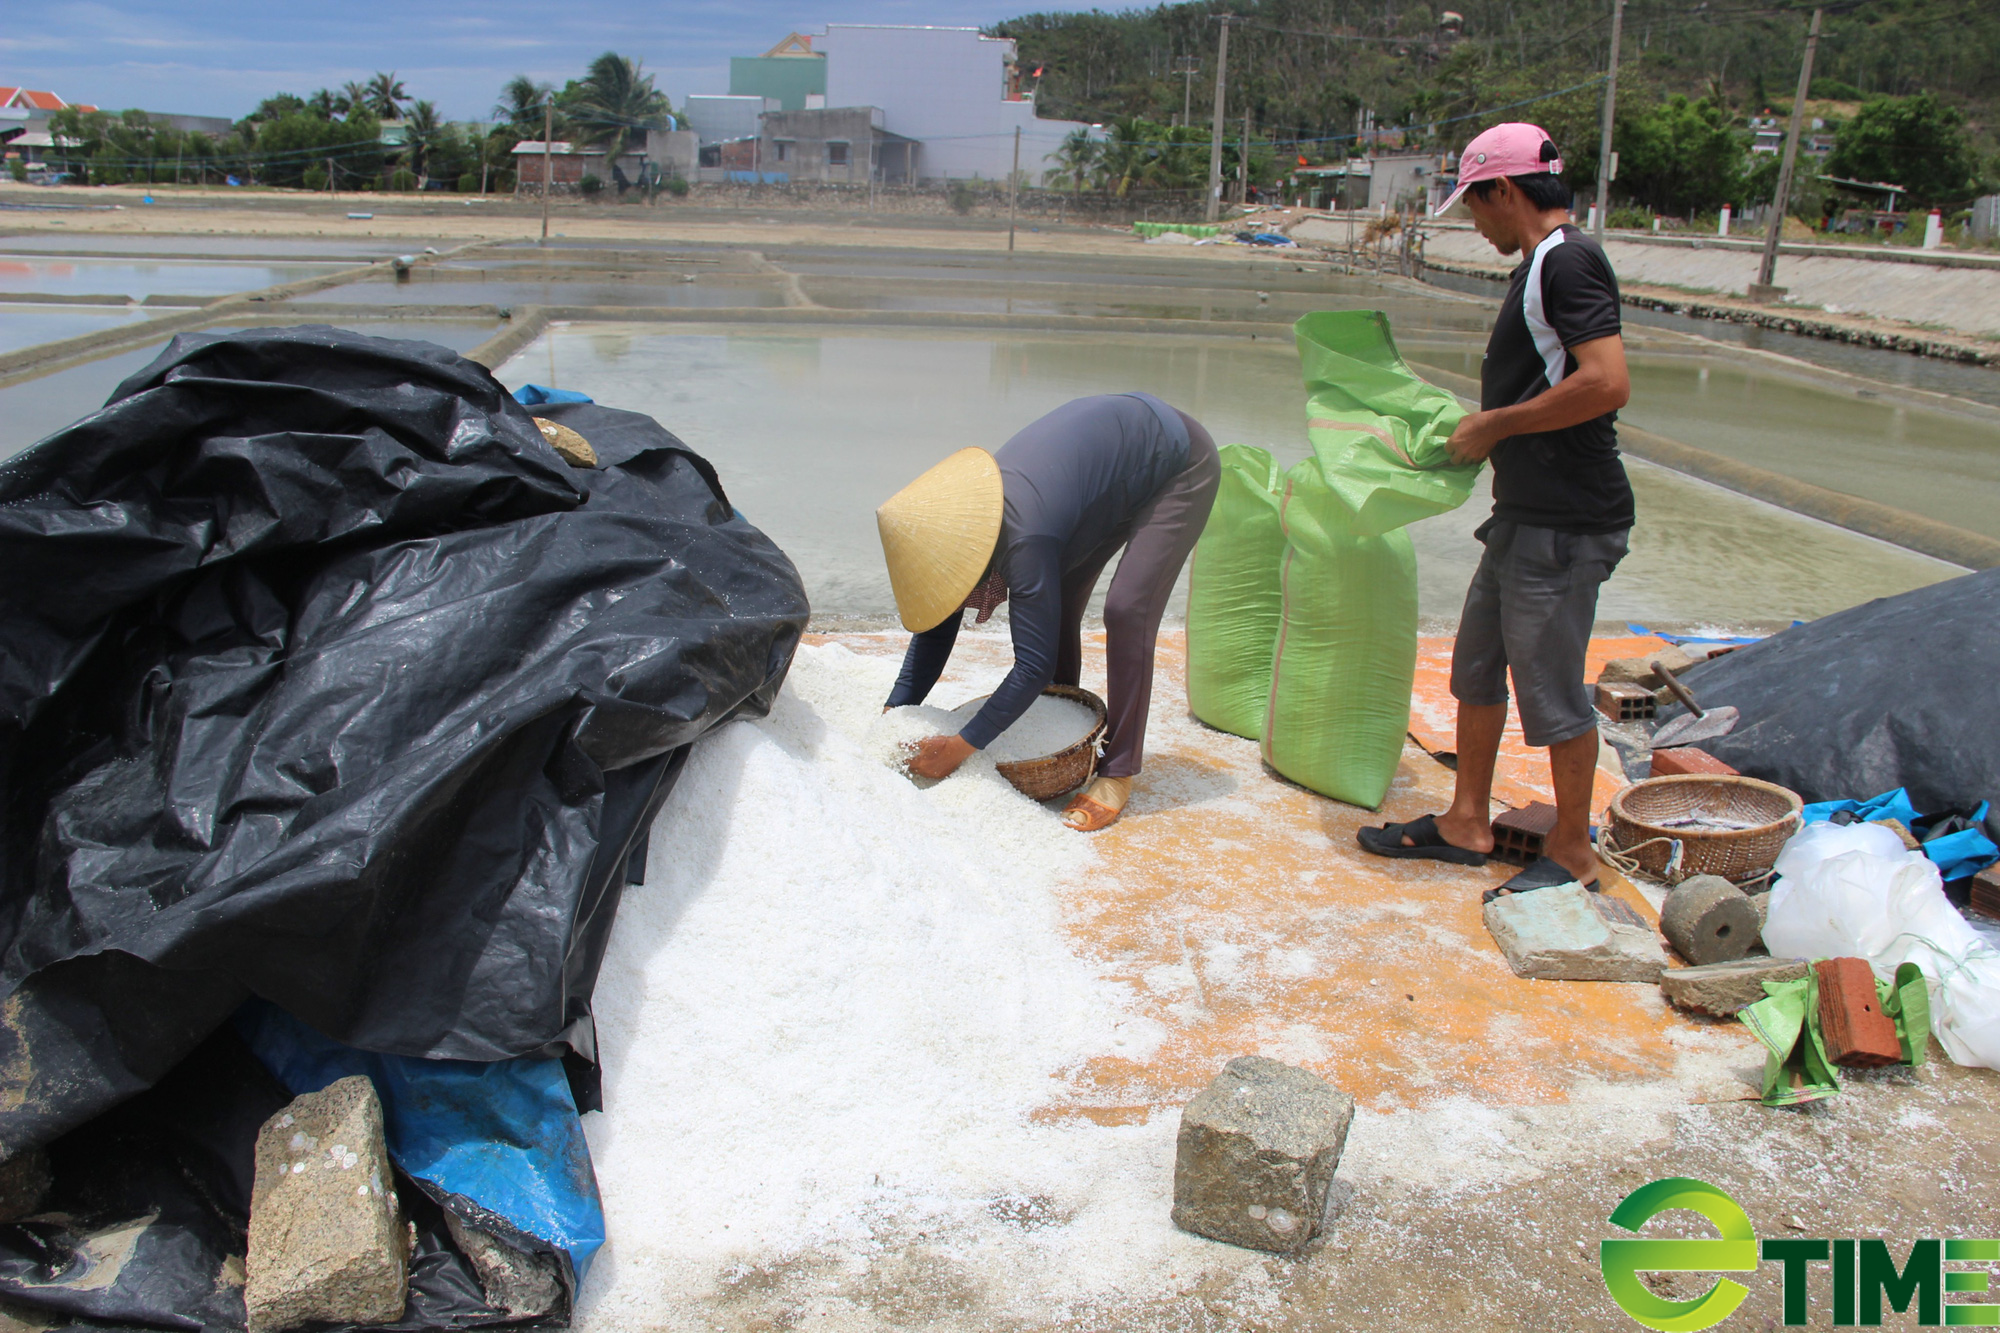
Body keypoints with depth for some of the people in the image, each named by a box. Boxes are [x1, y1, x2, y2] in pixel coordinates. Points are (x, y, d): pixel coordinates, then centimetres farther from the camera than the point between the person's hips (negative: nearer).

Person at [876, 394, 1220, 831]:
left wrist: (960, 747, -30)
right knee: (1055, 605, 3)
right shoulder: (958, 519, -13)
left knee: (1126, 612, -19)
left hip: (1180, 465, -8)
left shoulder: (1024, 540, -38)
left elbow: (1034, 664, -35)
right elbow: (935, 628, -3)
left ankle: (1118, 772, -10)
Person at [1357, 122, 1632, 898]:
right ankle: (1467, 824, 29)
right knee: (1477, 666, 16)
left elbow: (1607, 384, -26)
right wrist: (1483, 431, 12)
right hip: (1525, 513, 10)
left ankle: (1572, 854, 16)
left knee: (1550, 687, 0)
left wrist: (1495, 425, -17)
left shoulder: (1568, 263, -15)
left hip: (1564, 523, -10)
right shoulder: (1543, 265, 15)